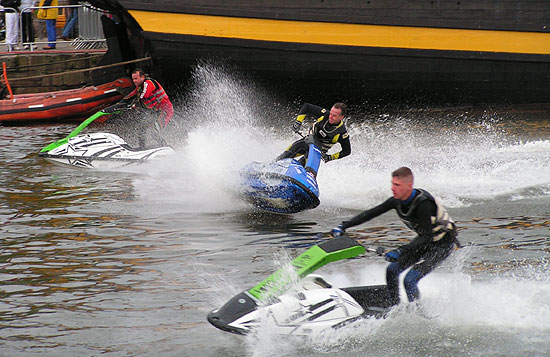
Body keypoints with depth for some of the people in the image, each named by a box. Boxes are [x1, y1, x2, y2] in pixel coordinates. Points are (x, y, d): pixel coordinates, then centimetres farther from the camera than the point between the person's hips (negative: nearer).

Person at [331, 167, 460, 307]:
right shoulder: (397, 200, -10)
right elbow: (370, 213, -5)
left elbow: (427, 237, -35)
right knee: (392, 270, 0)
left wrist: (400, 251, -42)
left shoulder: (423, 203, -33)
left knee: (409, 280, -19)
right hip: (424, 239, 8)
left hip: (442, 244, -8)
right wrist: (344, 226, -13)